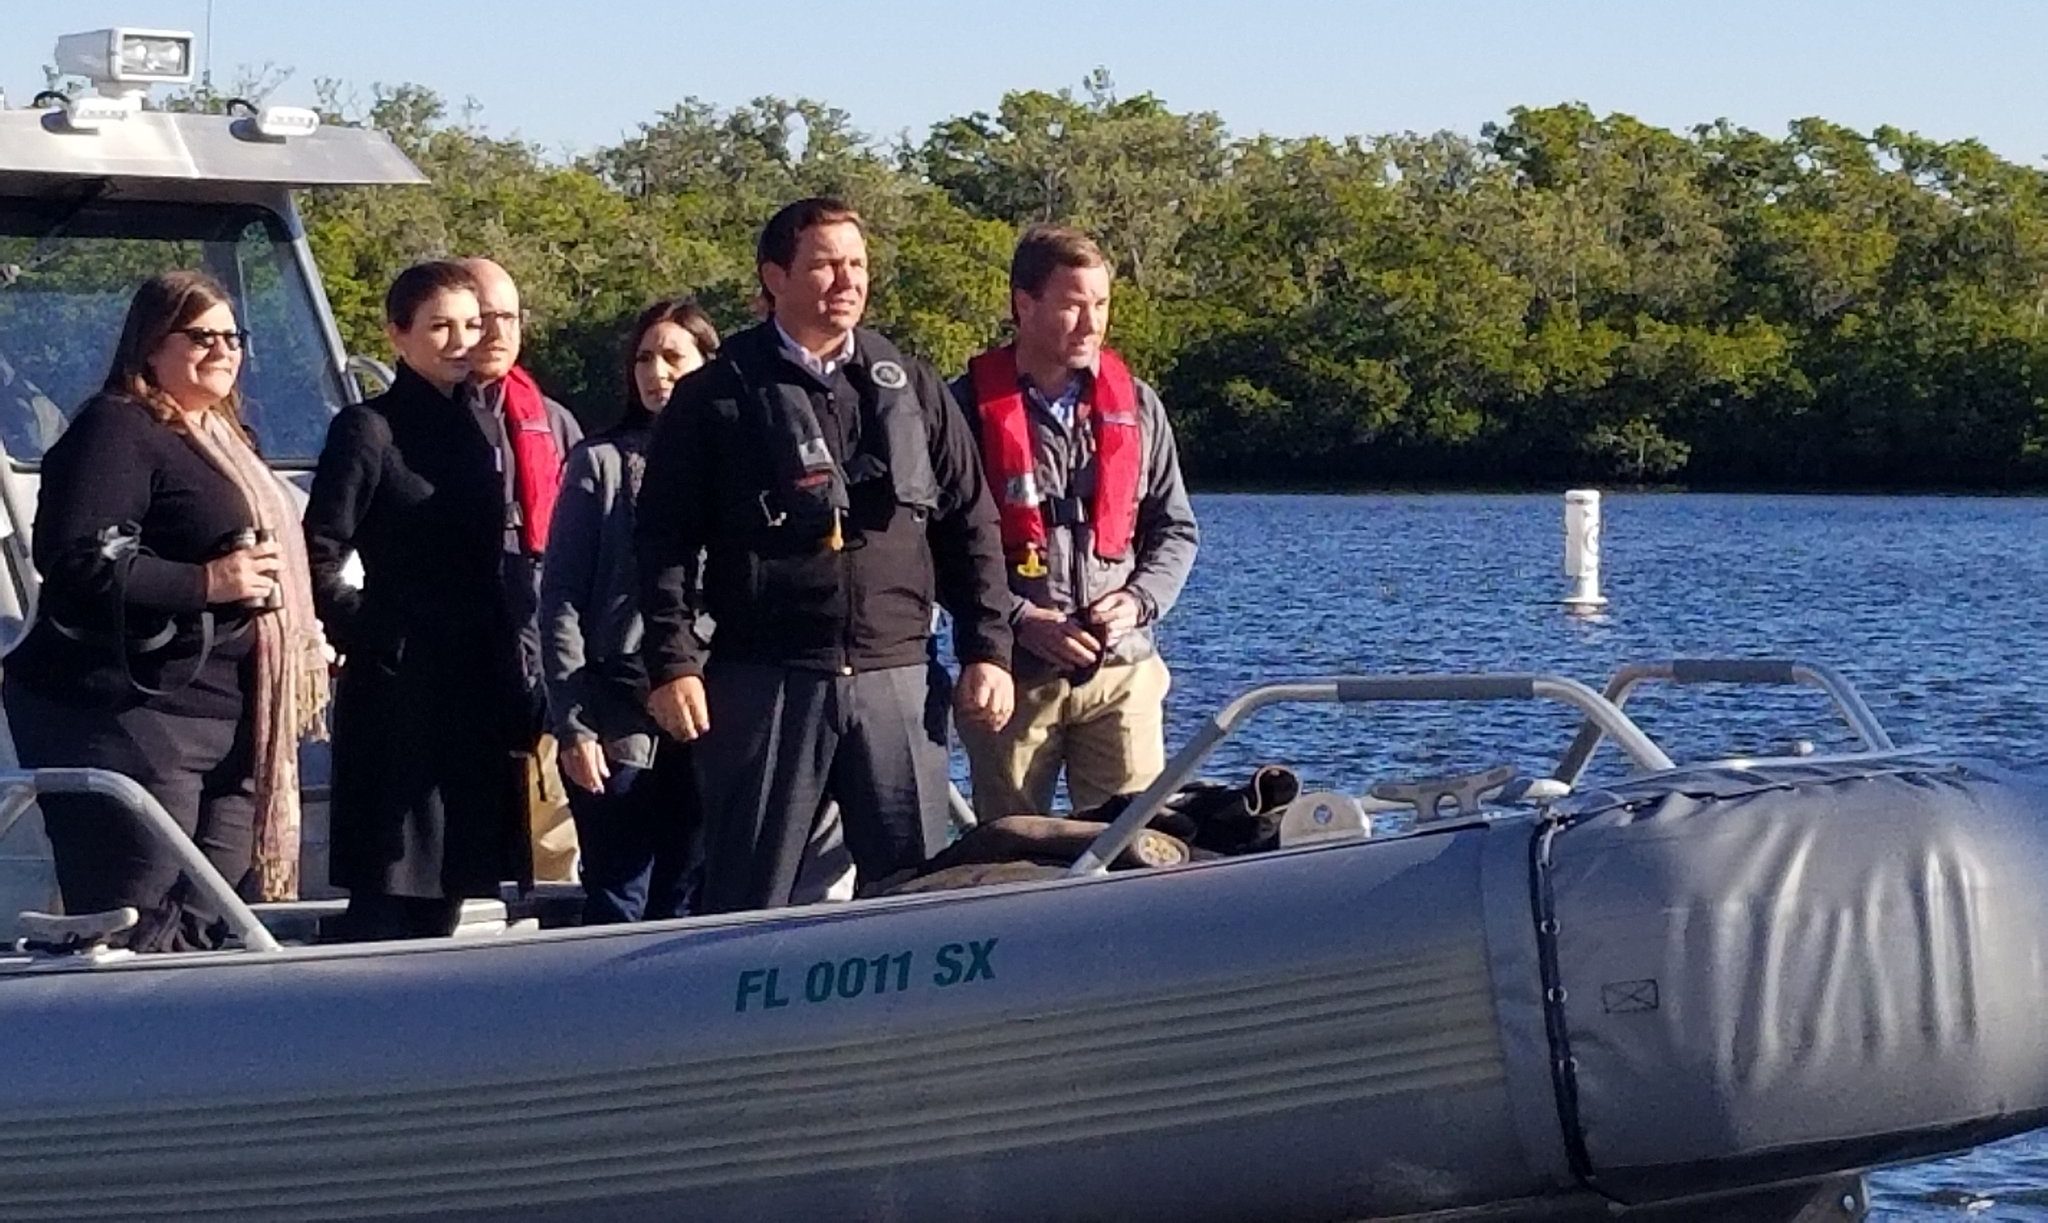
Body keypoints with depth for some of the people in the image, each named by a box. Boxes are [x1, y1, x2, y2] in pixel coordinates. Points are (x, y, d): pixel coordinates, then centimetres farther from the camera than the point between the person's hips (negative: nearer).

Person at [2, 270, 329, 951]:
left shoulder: (219, 439, 22)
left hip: (226, 719, 10)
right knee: (136, 932, -13)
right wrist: (207, 583, -19)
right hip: (129, 716, -9)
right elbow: (73, 562, -19)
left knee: (205, 924, 9)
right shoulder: (116, 430, -8)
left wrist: (300, 635, 17)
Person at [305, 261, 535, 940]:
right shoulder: (370, 430, -3)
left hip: (481, 695, 6)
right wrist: (377, 636, -11)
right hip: (398, 696, -6)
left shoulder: (486, 427, 16)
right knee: (386, 897, -9)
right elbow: (318, 563, -8)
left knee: (445, 898, 9)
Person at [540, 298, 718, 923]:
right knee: (617, 907, -3)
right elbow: (560, 601, 1)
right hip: (618, 720, -2)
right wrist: (572, 724, -6)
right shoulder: (602, 461, 4)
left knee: (685, 905, 7)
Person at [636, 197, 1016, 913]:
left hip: (896, 680, 3)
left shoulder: (911, 390, 14)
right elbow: (664, 540, 1)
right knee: (748, 900, 1)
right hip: (763, 684, -3)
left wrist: (987, 650, 8)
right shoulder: (717, 397, 4)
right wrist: (672, 664, -8)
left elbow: (971, 526, 15)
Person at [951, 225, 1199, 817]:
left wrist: (1139, 601, -3)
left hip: (1123, 673, 2)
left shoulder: (1136, 405, 10)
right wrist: (1020, 620, -13)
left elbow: (1176, 530, 16)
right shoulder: (971, 407, -2)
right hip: (1011, 674, -2)